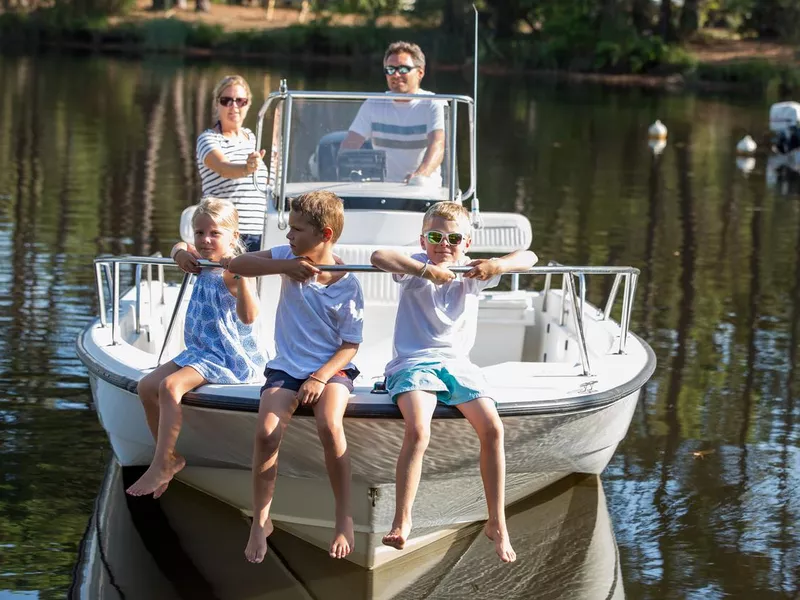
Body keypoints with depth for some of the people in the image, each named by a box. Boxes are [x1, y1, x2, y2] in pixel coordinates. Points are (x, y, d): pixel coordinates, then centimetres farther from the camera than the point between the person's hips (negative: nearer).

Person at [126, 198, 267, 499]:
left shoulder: (230, 273, -17)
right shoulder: (203, 266, 12)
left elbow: (249, 315, -34)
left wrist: (240, 274, -41)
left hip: (229, 356, -10)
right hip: (200, 351, 10)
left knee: (170, 385, -28)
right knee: (147, 386, 1)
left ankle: (161, 466, -22)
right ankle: (170, 457, 9)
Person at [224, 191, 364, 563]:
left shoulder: (347, 285, -10)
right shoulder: (290, 259, -1)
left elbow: (350, 345, -7)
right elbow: (237, 265, -7)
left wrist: (321, 377, -22)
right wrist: (283, 267, -20)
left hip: (331, 368, -3)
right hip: (286, 366, 3)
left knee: (329, 425, -33)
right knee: (267, 431, -24)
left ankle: (344, 518, -16)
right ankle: (260, 521, -6)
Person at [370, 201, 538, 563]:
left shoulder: (472, 273, 8)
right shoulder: (416, 268, -2)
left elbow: (528, 258, 2)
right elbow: (378, 257, -23)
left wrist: (497, 266, -18)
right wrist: (427, 270, -27)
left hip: (456, 363, 4)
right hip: (413, 362, -4)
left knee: (492, 428, -18)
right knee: (417, 430, -31)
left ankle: (497, 523, -7)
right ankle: (402, 522, -21)